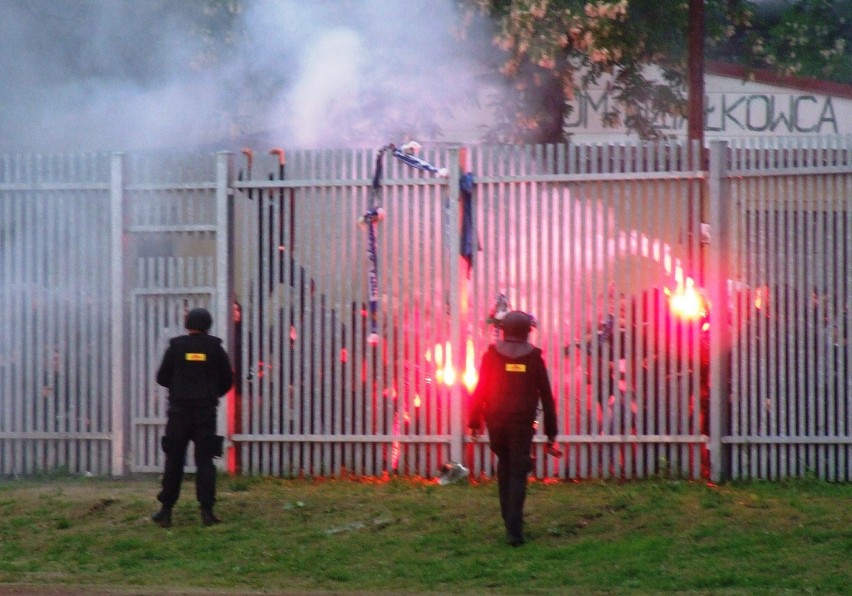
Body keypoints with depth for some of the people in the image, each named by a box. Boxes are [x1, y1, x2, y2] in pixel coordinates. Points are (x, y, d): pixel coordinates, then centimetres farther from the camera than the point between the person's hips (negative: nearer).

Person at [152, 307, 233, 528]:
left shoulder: (176, 347, -2)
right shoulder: (215, 348, -1)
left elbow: (162, 378, 2)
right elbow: (227, 380, 3)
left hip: (179, 410, 0)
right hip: (206, 411, 0)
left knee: (174, 460, 6)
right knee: (205, 460, 2)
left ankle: (166, 511, 6)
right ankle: (206, 511, -4)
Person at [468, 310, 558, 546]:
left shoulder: (492, 355, 1)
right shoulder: (534, 358, 1)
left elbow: (480, 390, -1)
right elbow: (546, 396, 2)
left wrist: (474, 421, 5)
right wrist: (550, 431, 7)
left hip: (496, 420, 1)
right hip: (522, 422, -1)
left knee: (504, 464, 22)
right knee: (518, 473, -2)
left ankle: (510, 517, 23)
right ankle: (513, 529, -13)